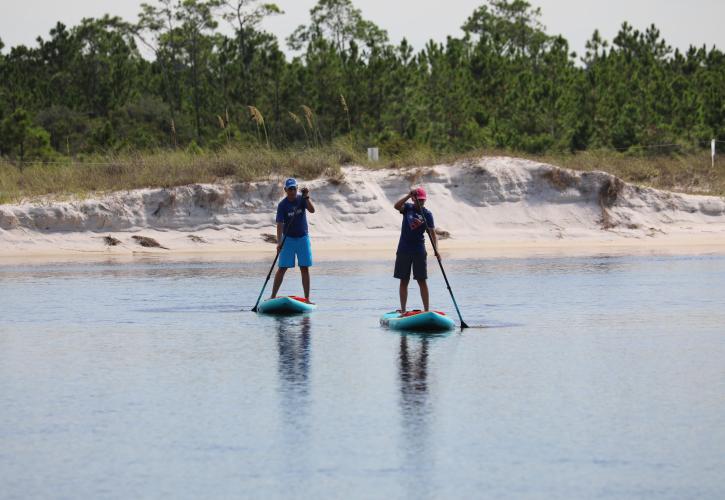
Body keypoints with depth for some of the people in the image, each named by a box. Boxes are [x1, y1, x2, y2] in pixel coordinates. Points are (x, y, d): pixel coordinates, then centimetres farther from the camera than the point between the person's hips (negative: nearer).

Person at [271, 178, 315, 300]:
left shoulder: (302, 199, -3)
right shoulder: (282, 205, -11)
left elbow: (312, 210, -17)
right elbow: (280, 224, -17)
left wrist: (306, 197, -29)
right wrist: (279, 242, -27)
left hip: (303, 238, 2)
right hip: (288, 239, -2)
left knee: (305, 268, 1)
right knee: (282, 268, -4)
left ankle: (307, 298, 5)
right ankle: (273, 297, 2)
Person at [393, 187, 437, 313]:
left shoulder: (427, 214, -1)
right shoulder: (408, 208, 3)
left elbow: (432, 233, -9)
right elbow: (396, 206, -19)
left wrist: (436, 249, -22)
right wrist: (409, 196, -29)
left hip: (419, 250, -1)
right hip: (403, 250, 1)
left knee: (422, 280, -2)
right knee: (404, 281, 6)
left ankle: (426, 310, 0)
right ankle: (403, 311, 11)